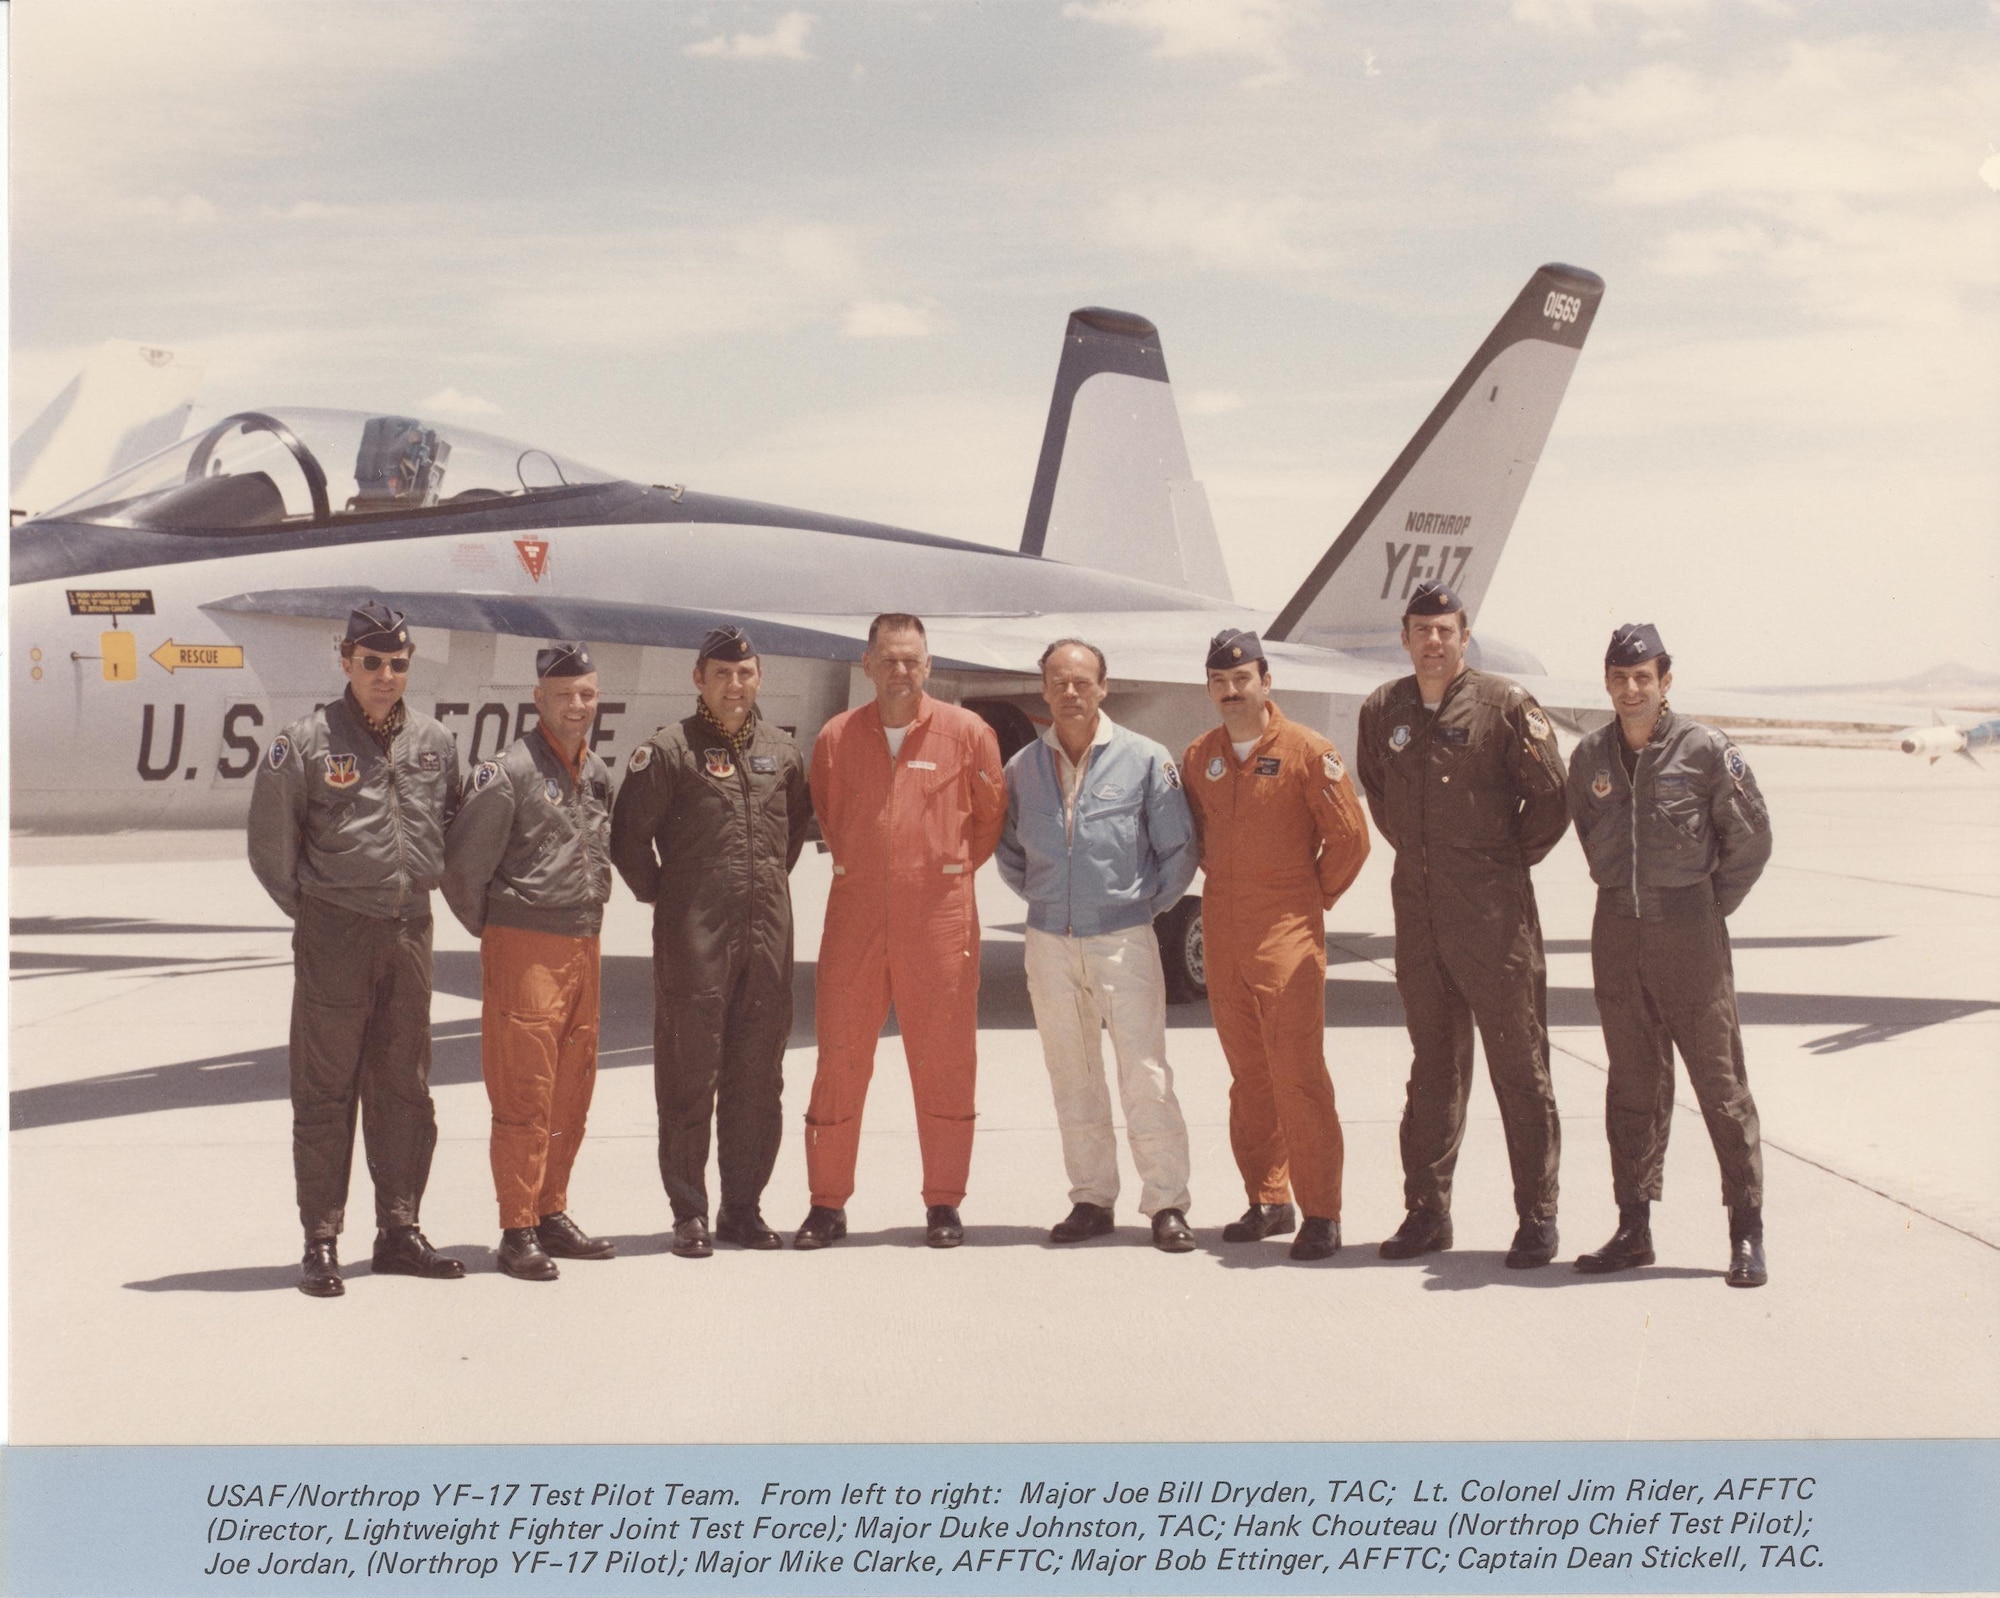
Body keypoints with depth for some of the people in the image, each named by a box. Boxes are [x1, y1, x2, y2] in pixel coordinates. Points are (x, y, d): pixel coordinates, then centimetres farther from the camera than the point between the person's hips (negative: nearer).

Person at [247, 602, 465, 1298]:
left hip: (411, 928, 5)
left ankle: (399, 1230, 19)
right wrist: (316, 913, 3)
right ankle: (320, 1243, 4)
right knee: (325, 1089, -1)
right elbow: (271, 846, -1)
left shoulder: (435, 743, 7)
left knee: (405, 1086, 10)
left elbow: (455, 829, 20)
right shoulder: (304, 743, -6)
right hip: (334, 934, -4)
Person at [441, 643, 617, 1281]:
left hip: (583, 946, 7)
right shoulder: (509, 772, -11)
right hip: (523, 947, -7)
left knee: (573, 1088, 11)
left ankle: (552, 1216, 21)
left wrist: (586, 926, 16)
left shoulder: (599, 774, 12)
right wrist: (491, 929, 1)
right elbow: (461, 864, -10)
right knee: (524, 1091, -5)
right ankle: (518, 1231, 0)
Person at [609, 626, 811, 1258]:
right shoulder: (670, 749, -4)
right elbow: (628, 834, -3)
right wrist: (661, 894, 1)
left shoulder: (780, 749, 12)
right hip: (694, 938, -5)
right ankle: (689, 1213, 7)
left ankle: (743, 1206, 19)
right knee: (690, 1075, -1)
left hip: (768, 933, 5)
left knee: (758, 1075, 9)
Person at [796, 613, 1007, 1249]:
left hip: (940, 917, -1)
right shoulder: (836, 737, 6)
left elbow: (990, 816, 11)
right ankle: (827, 1203, 12)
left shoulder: (966, 733, 0)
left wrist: (953, 868, 9)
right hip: (855, 916, 2)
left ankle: (944, 1204, 13)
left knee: (944, 1062, 3)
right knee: (839, 1060, 3)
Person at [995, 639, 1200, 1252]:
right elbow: (1007, 849, 20)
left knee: (1145, 1075, -7)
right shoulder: (1021, 768, 6)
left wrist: (1148, 903, 1)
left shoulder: (1145, 760, -3)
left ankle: (1166, 1203, -1)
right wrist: (1039, 897, 11)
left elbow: (1178, 849, 3)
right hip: (1049, 943, 4)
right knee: (1072, 1079, 9)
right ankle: (1091, 1198, 17)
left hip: (1123, 940, -3)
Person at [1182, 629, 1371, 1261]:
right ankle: (1267, 1202, 18)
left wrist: (1315, 895, 3)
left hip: (1287, 931, -5)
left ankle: (1321, 1213, -3)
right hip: (1221, 930, 5)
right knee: (1248, 1075, 10)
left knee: (1297, 1072, -8)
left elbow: (1350, 836, -4)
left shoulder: (1307, 751, -7)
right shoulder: (1198, 757, 9)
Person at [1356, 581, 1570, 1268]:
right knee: (1432, 1067, 12)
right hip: (1417, 909, 5)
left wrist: (1509, 859, 2)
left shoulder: (1504, 703, -7)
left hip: (1493, 915, -5)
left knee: (1520, 1068, 0)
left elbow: (1551, 797, -4)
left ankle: (1537, 1217, 6)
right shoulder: (1382, 710, 8)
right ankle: (1427, 1211, 19)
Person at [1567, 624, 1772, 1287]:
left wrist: (1709, 907, 1)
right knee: (1632, 1086, 10)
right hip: (1616, 934, 4)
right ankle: (1633, 1228, 17)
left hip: (1689, 934, -4)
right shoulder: (1590, 756, 5)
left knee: (1721, 1084, -1)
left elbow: (1752, 837, 0)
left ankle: (1747, 1235, 4)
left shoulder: (1706, 750, -7)